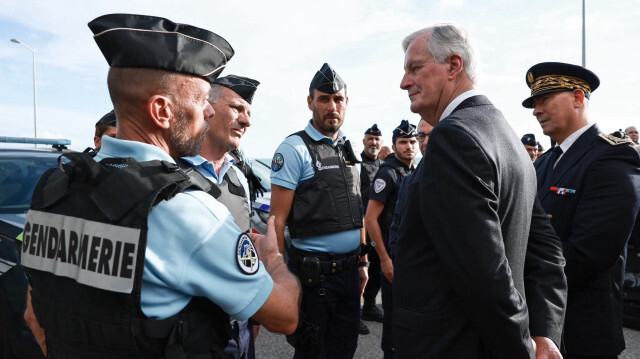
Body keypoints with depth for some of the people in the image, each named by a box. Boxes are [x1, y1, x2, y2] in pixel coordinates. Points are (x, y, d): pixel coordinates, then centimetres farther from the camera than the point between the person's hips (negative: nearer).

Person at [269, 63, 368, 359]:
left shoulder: (348, 149, 11)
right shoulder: (295, 148, -10)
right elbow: (278, 219, -13)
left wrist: (362, 262, 15)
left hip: (349, 269, 7)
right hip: (314, 274, -6)